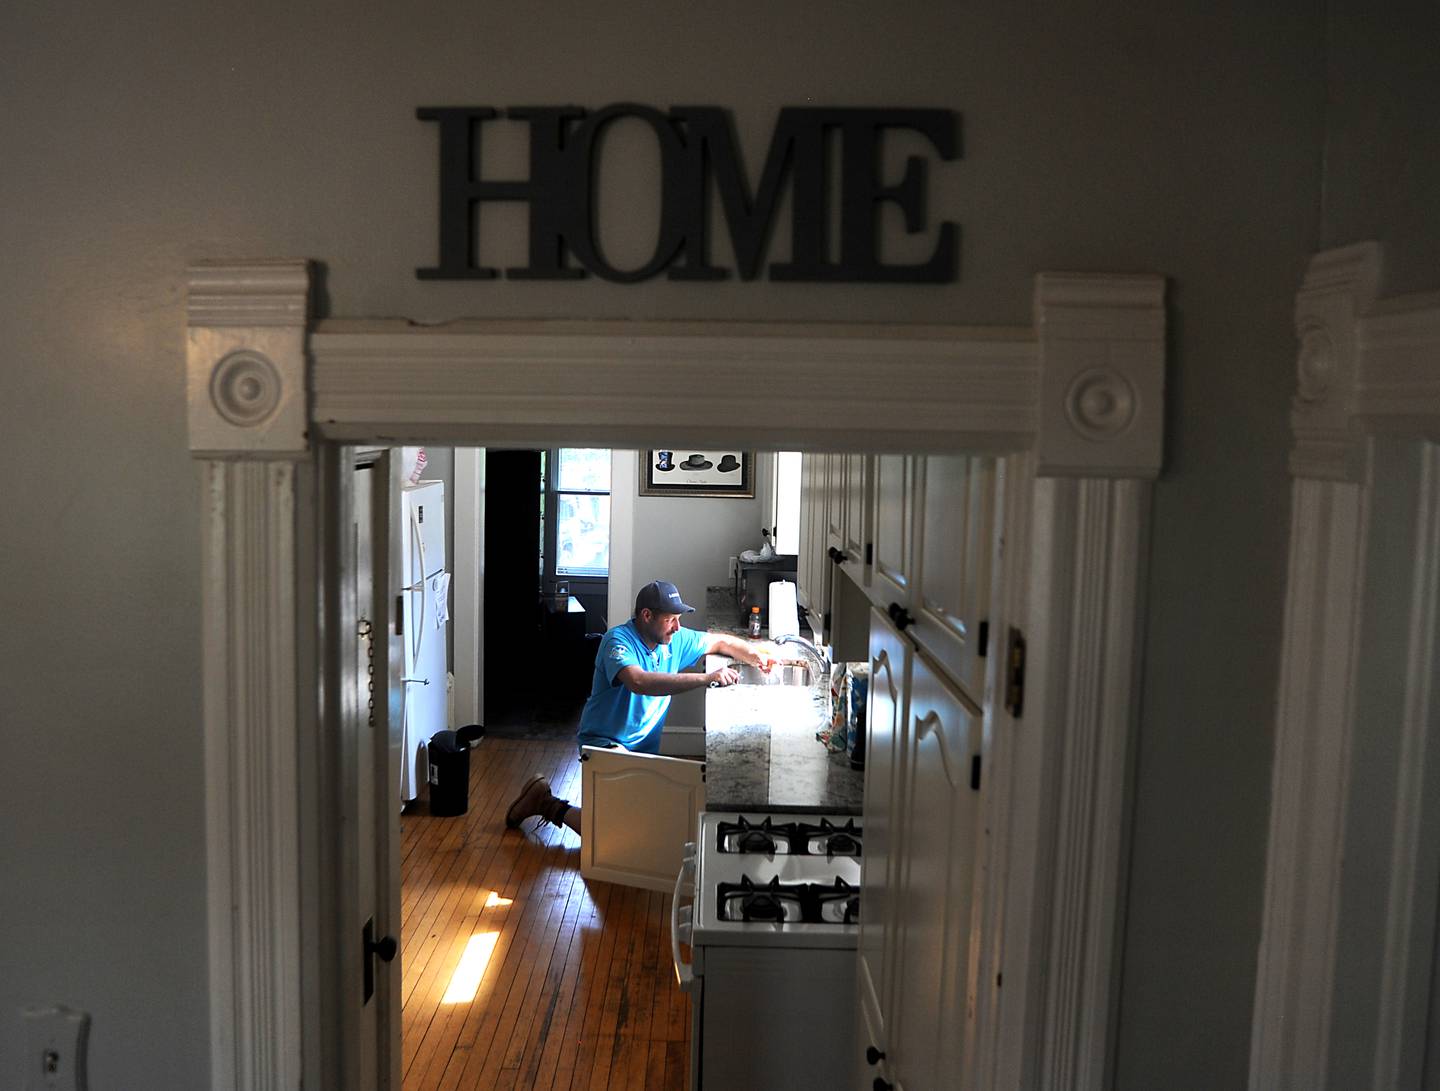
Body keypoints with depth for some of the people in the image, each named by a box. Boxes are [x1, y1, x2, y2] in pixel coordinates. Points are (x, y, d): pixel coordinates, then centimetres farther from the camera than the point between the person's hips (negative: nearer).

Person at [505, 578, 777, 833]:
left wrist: (756, 655, -2)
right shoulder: (618, 640, -19)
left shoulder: (674, 640, 4)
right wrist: (707, 679, -41)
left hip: (646, 748, 9)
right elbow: (639, 682, -39)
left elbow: (721, 642, 19)